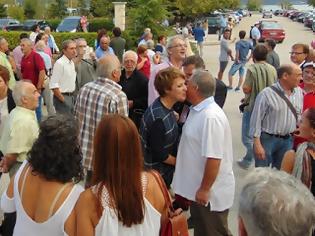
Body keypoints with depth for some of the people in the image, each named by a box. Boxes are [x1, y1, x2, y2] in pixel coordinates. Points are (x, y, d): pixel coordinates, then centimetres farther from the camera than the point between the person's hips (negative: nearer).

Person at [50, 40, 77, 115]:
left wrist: (73, 96, 11)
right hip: (62, 97, -8)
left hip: (72, 97, 8)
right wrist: (62, 99, -17)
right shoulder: (59, 63, -15)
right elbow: (53, 85, -20)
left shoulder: (72, 63, 10)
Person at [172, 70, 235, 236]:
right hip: (198, 188, 9)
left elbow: (214, 158, -28)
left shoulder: (211, 116, -27)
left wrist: (205, 189, -21)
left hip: (212, 192, -9)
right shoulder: (198, 110, 4)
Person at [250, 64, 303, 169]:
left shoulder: (299, 92, 3)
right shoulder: (266, 94, -15)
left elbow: (299, 116, 14)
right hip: (267, 139, -5)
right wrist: (257, 144, -16)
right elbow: (256, 120, -13)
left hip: (287, 141, 5)